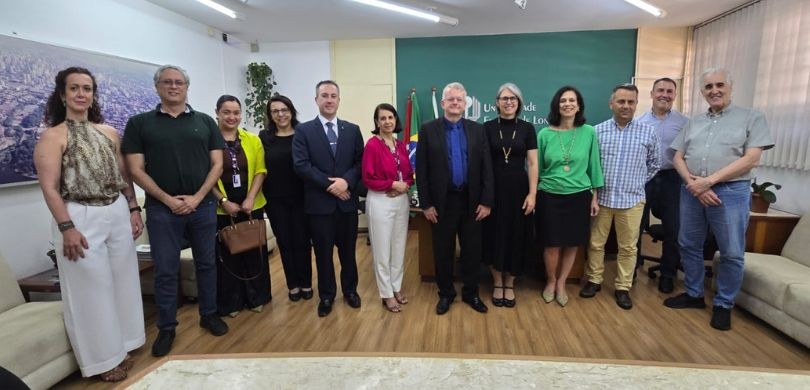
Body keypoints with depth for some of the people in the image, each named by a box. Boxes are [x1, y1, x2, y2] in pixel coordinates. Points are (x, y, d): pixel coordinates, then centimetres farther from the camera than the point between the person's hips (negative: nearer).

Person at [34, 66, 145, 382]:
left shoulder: (109, 132, 10)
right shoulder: (52, 136, -5)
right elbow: (49, 187, -11)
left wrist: (134, 209, 7)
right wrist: (67, 227, -18)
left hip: (118, 213, 5)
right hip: (81, 218, -5)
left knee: (123, 281, 12)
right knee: (92, 287, 5)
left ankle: (122, 345, 30)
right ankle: (103, 357, 21)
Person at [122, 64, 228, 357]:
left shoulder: (205, 122, 6)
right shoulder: (140, 123, 3)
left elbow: (217, 164, 2)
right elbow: (136, 170, -2)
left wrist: (197, 197, -9)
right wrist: (168, 199, -11)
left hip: (203, 205, 1)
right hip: (162, 208, -1)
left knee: (206, 263, 11)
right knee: (165, 270, 6)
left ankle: (209, 314, 27)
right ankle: (166, 327, 20)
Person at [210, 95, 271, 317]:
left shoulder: (253, 140, 4)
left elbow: (260, 171, 1)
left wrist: (250, 199, -10)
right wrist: (224, 201, -13)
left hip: (252, 206, 2)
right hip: (222, 209, -2)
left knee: (254, 252, 10)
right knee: (227, 254, 7)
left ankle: (256, 297, 25)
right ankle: (230, 302, 22)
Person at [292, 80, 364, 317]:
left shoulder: (352, 130, 7)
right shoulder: (303, 130, -1)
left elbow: (360, 162, 2)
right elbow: (301, 165, -11)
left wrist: (346, 181, -16)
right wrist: (329, 184, -16)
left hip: (347, 201, 2)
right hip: (319, 203, -2)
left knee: (348, 250, 14)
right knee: (323, 252, 10)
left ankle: (350, 290, 34)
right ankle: (326, 295, 28)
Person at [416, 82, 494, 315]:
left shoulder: (477, 130, 5)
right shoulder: (428, 130, -1)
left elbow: (487, 168, 3)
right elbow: (421, 170, -3)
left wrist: (486, 201, -3)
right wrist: (426, 204, -7)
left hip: (471, 201, 2)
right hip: (442, 201, -1)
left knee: (472, 250, 10)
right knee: (443, 251, 10)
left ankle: (471, 293, 29)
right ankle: (445, 294, 28)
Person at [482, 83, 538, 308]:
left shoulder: (527, 128, 2)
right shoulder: (488, 127, 0)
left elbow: (532, 163, 0)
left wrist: (532, 194, -7)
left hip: (518, 189, 1)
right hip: (494, 189, 0)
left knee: (516, 237, 8)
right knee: (494, 236, 7)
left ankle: (510, 285, 26)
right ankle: (497, 283, 25)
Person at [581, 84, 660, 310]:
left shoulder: (648, 133, 2)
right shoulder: (598, 131, -1)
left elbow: (654, 164, 13)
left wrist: (637, 183, 8)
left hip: (632, 200, 1)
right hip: (601, 197, 0)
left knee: (628, 247, 9)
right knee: (595, 243, 9)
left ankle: (623, 288, 22)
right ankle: (594, 280, 26)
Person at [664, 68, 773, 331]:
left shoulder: (751, 117, 3)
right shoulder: (693, 122, 15)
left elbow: (751, 159, -8)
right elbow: (678, 157, 9)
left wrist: (709, 181, -15)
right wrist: (692, 182, -9)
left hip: (730, 192, -4)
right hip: (691, 191, 4)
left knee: (731, 253, 2)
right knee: (689, 246, 11)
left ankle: (723, 305, 18)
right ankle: (694, 295, 27)